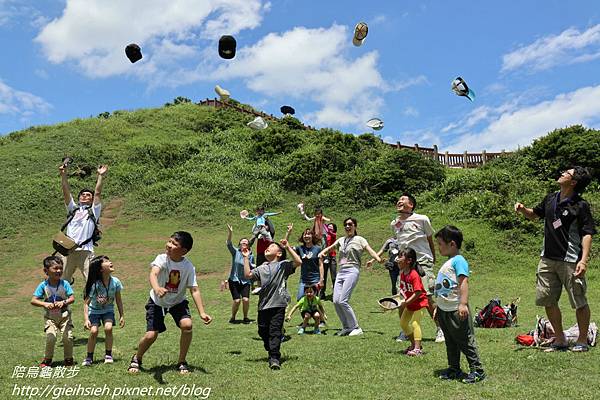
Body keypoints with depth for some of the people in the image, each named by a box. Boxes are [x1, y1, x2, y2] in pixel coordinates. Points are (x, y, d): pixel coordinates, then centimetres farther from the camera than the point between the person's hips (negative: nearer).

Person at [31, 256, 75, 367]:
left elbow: (72, 298, -12)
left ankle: (68, 359, 13)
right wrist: (45, 304, -29)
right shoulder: (43, 285, -8)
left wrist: (63, 302, -32)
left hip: (64, 315, 0)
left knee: (68, 337, -10)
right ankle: (47, 359, 9)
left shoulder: (64, 284, -9)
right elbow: (33, 300, -12)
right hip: (50, 317, 0)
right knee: (50, 337, -15)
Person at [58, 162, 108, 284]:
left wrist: (101, 176, -2)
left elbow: (98, 193, 5)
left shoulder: (94, 211, 15)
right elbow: (66, 192, 12)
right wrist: (63, 175, 1)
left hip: (85, 251, -3)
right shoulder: (73, 209, 22)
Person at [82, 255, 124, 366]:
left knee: (108, 328, -21)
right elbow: (86, 303, -21)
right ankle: (89, 357, 3)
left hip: (108, 310, 2)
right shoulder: (94, 285, -25)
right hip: (94, 311, -2)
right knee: (93, 331, -18)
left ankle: (108, 354, -2)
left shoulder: (115, 282, -16)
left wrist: (121, 316, 0)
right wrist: (86, 319, -30)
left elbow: (118, 300, -3)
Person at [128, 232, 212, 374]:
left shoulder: (189, 267, -19)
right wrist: (157, 289, -67)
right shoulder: (162, 258, -25)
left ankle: (182, 362, -1)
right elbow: (153, 274, -44)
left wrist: (202, 312, -24)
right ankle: (136, 359, 26)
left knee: (187, 325, -23)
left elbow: (194, 290, -16)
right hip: (157, 301, -1)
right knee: (151, 335, -8)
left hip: (178, 301, 1)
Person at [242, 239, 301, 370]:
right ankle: (272, 353, 33)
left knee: (275, 331, -8)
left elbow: (298, 262, -9)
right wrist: (246, 258, 6)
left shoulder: (283, 265, 6)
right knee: (263, 331, 12)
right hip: (263, 305, 5)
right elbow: (248, 274, 7)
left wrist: (288, 247, -9)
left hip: (278, 305, -5)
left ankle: (275, 359, -7)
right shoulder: (262, 268, 19)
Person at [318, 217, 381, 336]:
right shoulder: (341, 240, 19)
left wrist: (378, 259, -28)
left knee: (343, 301, -15)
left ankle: (356, 328, -2)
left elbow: (370, 250, -9)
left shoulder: (359, 239, 4)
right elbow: (329, 248, 26)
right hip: (340, 271, 6)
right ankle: (346, 328, 12)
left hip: (352, 271, -6)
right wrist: (322, 252, 4)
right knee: (336, 301, -3)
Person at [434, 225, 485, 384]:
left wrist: (463, 304, -33)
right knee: (450, 342, 17)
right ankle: (454, 369, 27)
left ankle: (477, 370, 8)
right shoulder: (447, 263, 16)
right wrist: (438, 307, 25)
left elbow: (463, 283, -24)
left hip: (456, 310, -10)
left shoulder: (458, 260, -13)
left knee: (465, 340, -1)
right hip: (444, 310, 10)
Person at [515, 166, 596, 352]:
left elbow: (587, 234, -15)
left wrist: (584, 260, -24)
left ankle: (582, 341, 23)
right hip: (547, 259, 7)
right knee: (547, 300, 10)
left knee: (579, 302, 5)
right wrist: (523, 209, 4)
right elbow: (535, 214, 25)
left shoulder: (580, 206, -11)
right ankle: (560, 340, 25)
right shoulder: (551, 199, 8)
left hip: (570, 261, -7)